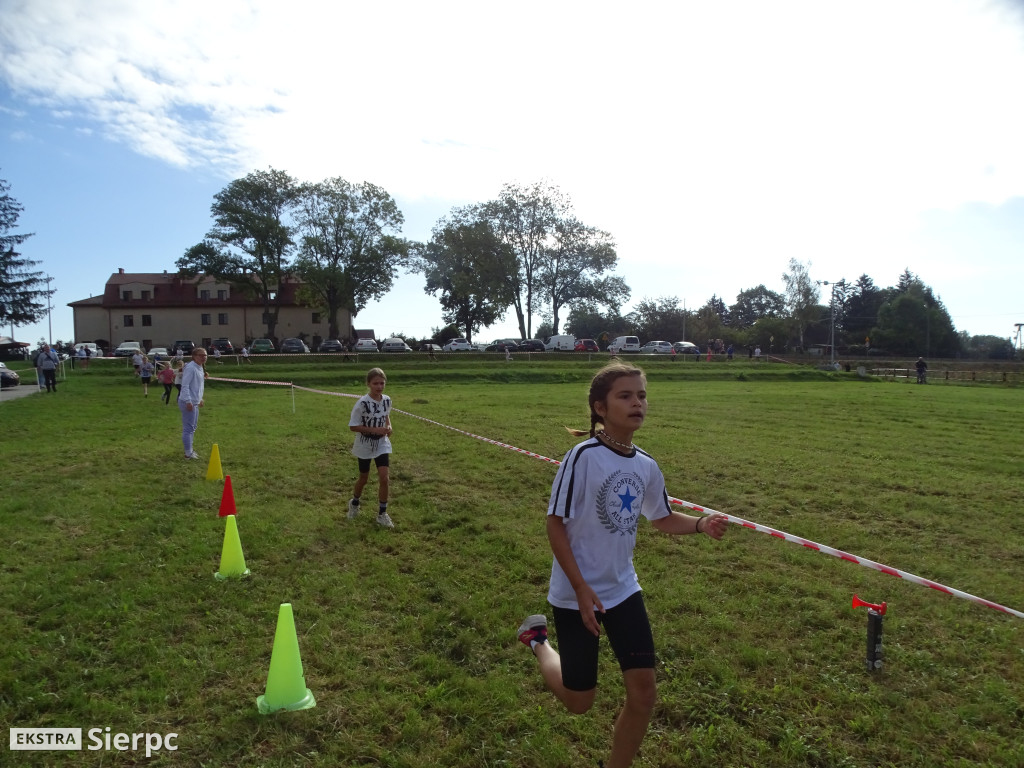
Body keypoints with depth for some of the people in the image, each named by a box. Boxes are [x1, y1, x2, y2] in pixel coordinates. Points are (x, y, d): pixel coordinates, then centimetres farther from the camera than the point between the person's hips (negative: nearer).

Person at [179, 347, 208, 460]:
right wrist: (188, 401, -24)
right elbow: (185, 385, -22)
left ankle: (190, 449, 31)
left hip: (195, 402, 10)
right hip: (188, 403, -10)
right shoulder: (190, 368, -17)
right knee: (188, 428, -3)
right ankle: (188, 453, 4)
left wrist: (200, 399, 24)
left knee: (193, 427, 19)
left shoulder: (200, 368, 12)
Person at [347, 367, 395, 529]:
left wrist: (388, 427, -7)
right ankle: (354, 503, 44)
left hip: (382, 445, 3)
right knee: (363, 478, 15)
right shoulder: (362, 403, -23)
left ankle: (382, 514, 9)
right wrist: (375, 430, -26)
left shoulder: (387, 400, -7)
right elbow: (353, 426, -18)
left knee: (384, 478, -6)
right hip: (365, 446, -3)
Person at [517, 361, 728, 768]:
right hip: (577, 593, -5)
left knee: (643, 693, 4)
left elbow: (662, 518, 13)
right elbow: (555, 524, -17)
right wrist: (581, 590, -18)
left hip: (623, 589, 5)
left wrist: (701, 524, -7)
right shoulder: (583, 456, -22)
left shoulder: (646, 466, -2)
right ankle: (538, 639, 38)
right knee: (579, 700, 10)